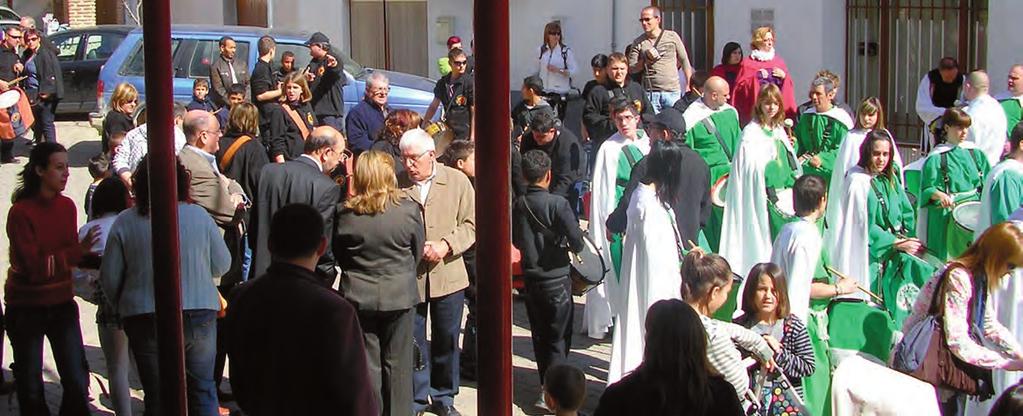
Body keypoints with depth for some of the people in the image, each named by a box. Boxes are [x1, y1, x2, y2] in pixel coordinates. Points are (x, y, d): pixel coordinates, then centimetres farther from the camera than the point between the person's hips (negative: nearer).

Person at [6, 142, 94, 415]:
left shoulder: (67, 206, 1)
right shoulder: (21, 212, -16)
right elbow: (34, 267, -22)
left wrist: (89, 254, -13)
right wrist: (79, 251, -30)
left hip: (61, 303, 4)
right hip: (27, 307, -4)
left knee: (77, 381, 1)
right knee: (30, 385, 6)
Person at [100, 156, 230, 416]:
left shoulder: (125, 223, -5)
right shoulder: (199, 216, -3)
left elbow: (109, 279, -1)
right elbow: (222, 265, 3)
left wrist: (123, 307, 17)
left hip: (145, 319, 0)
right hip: (198, 315, 0)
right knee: (203, 390, 14)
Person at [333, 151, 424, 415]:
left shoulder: (346, 214, -12)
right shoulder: (409, 210, -12)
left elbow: (339, 254, 2)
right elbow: (418, 252, 2)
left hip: (358, 297, 0)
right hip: (399, 295, 0)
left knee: (366, 363, 9)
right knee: (397, 363, 12)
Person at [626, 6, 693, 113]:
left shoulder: (672, 36, 5)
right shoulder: (638, 43, 6)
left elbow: (684, 61, 8)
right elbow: (631, 69, 5)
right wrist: (645, 61, -12)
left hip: (672, 92, 0)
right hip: (650, 92, 0)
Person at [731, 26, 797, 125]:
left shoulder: (779, 61, 16)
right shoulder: (748, 63, 4)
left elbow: (789, 86, 17)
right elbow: (740, 86, -1)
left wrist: (784, 76, -3)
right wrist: (755, 78, -14)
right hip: (756, 108, -3)